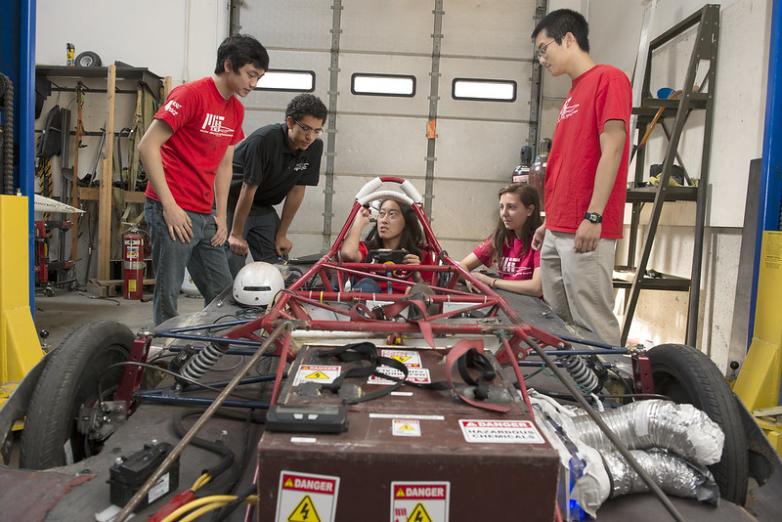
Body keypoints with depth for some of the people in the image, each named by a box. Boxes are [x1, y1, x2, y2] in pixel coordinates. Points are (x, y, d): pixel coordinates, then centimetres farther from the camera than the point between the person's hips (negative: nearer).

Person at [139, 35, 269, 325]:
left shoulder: (236, 110, 13)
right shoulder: (191, 94, -10)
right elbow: (147, 146, -14)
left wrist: (221, 215, 11)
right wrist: (169, 205, -17)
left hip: (205, 216, 8)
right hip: (173, 212, -8)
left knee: (223, 293, 10)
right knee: (168, 293, 0)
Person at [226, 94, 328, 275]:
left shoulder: (315, 147, -11)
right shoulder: (263, 140, -28)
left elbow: (296, 191, -5)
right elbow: (248, 189, -23)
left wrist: (281, 235, -1)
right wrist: (236, 234, -16)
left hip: (263, 209, 6)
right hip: (233, 205, -5)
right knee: (234, 268, -11)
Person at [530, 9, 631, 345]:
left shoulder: (608, 79, -3)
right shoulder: (571, 97, 22)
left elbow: (611, 152, -13)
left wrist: (594, 216, -19)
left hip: (586, 231, -9)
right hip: (556, 233, 9)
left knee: (593, 327, -7)